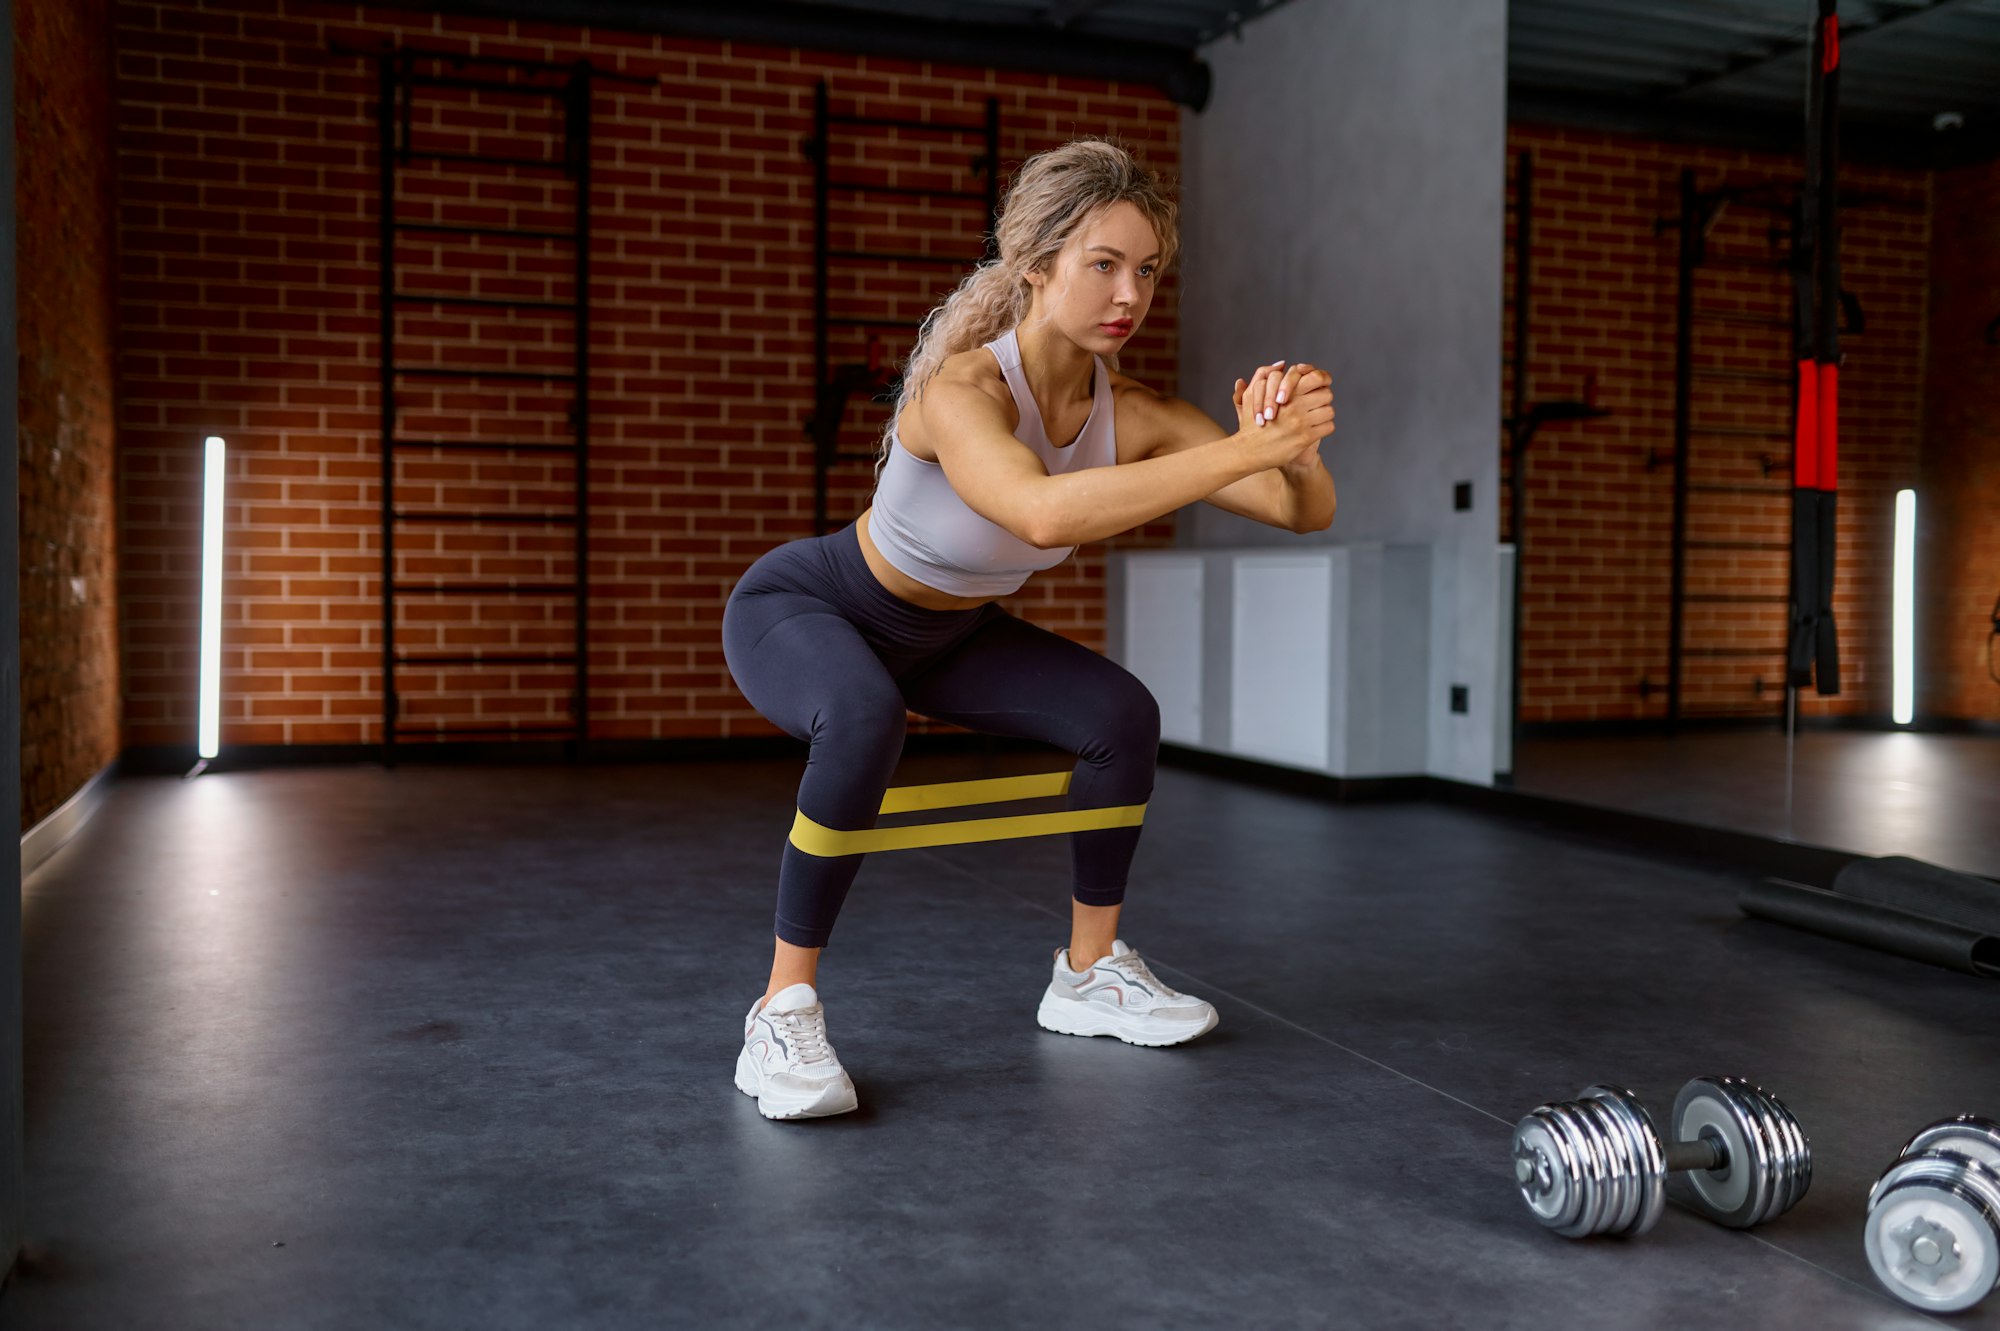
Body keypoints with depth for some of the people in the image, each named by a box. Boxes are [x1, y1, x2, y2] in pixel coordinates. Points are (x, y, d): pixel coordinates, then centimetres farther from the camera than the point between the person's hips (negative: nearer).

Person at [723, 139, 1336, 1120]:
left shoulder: (1132, 414, -18)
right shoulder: (961, 391, -36)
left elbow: (1307, 513, -19)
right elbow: (1044, 513, -58)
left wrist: (1294, 446, -42)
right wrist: (1247, 449, -57)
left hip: (947, 632, 6)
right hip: (796, 609, -6)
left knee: (1122, 715, -8)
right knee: (866, 719, -37)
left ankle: (1089, 974, 12)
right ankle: (784, 1015, -22)